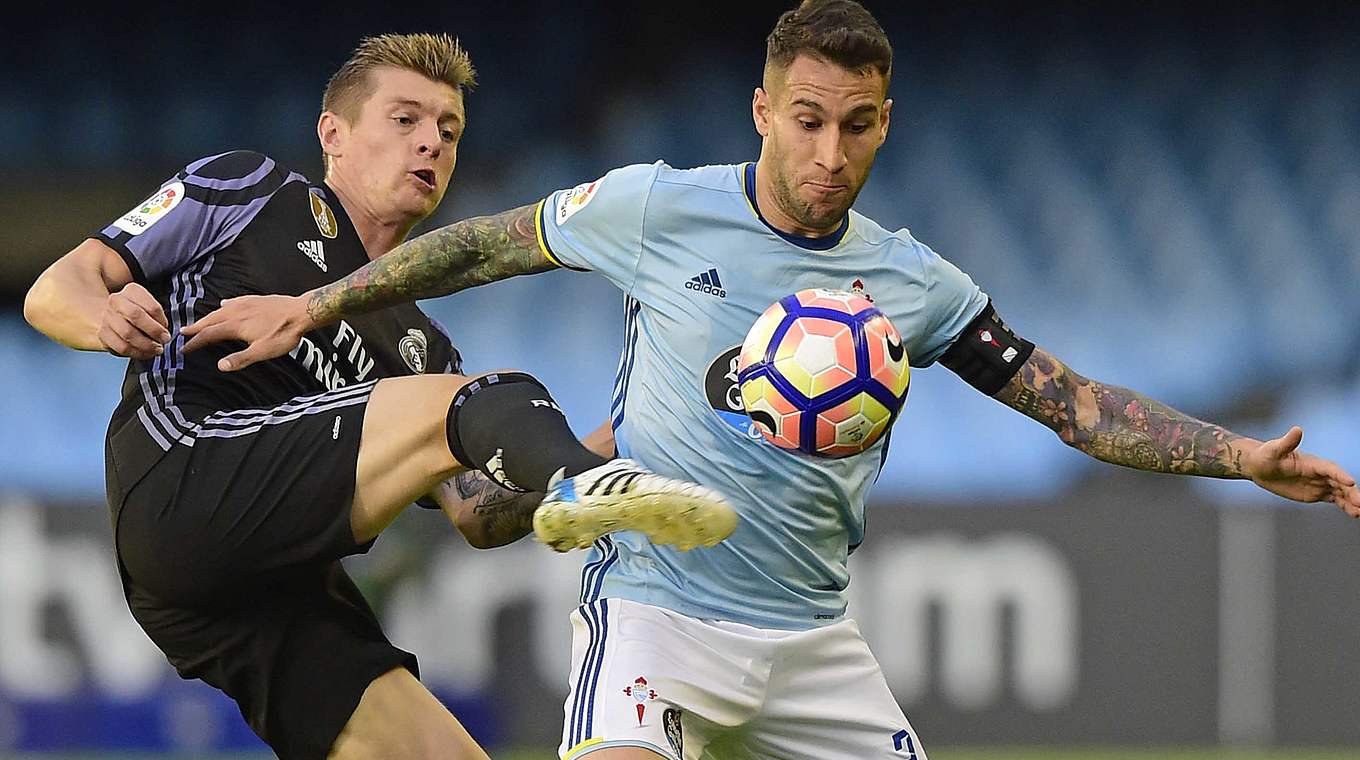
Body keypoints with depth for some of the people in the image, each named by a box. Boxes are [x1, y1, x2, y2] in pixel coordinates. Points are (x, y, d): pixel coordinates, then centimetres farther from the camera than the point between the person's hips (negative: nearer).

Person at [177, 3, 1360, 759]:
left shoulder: (912, 283, 4)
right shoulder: (659, 210, -4)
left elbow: (1075, 404, 7)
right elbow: (485, 245, 9)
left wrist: (1248, 457, -2)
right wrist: (309, 308, 9)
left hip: (813, 641, 4)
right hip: (654, 600, -4)